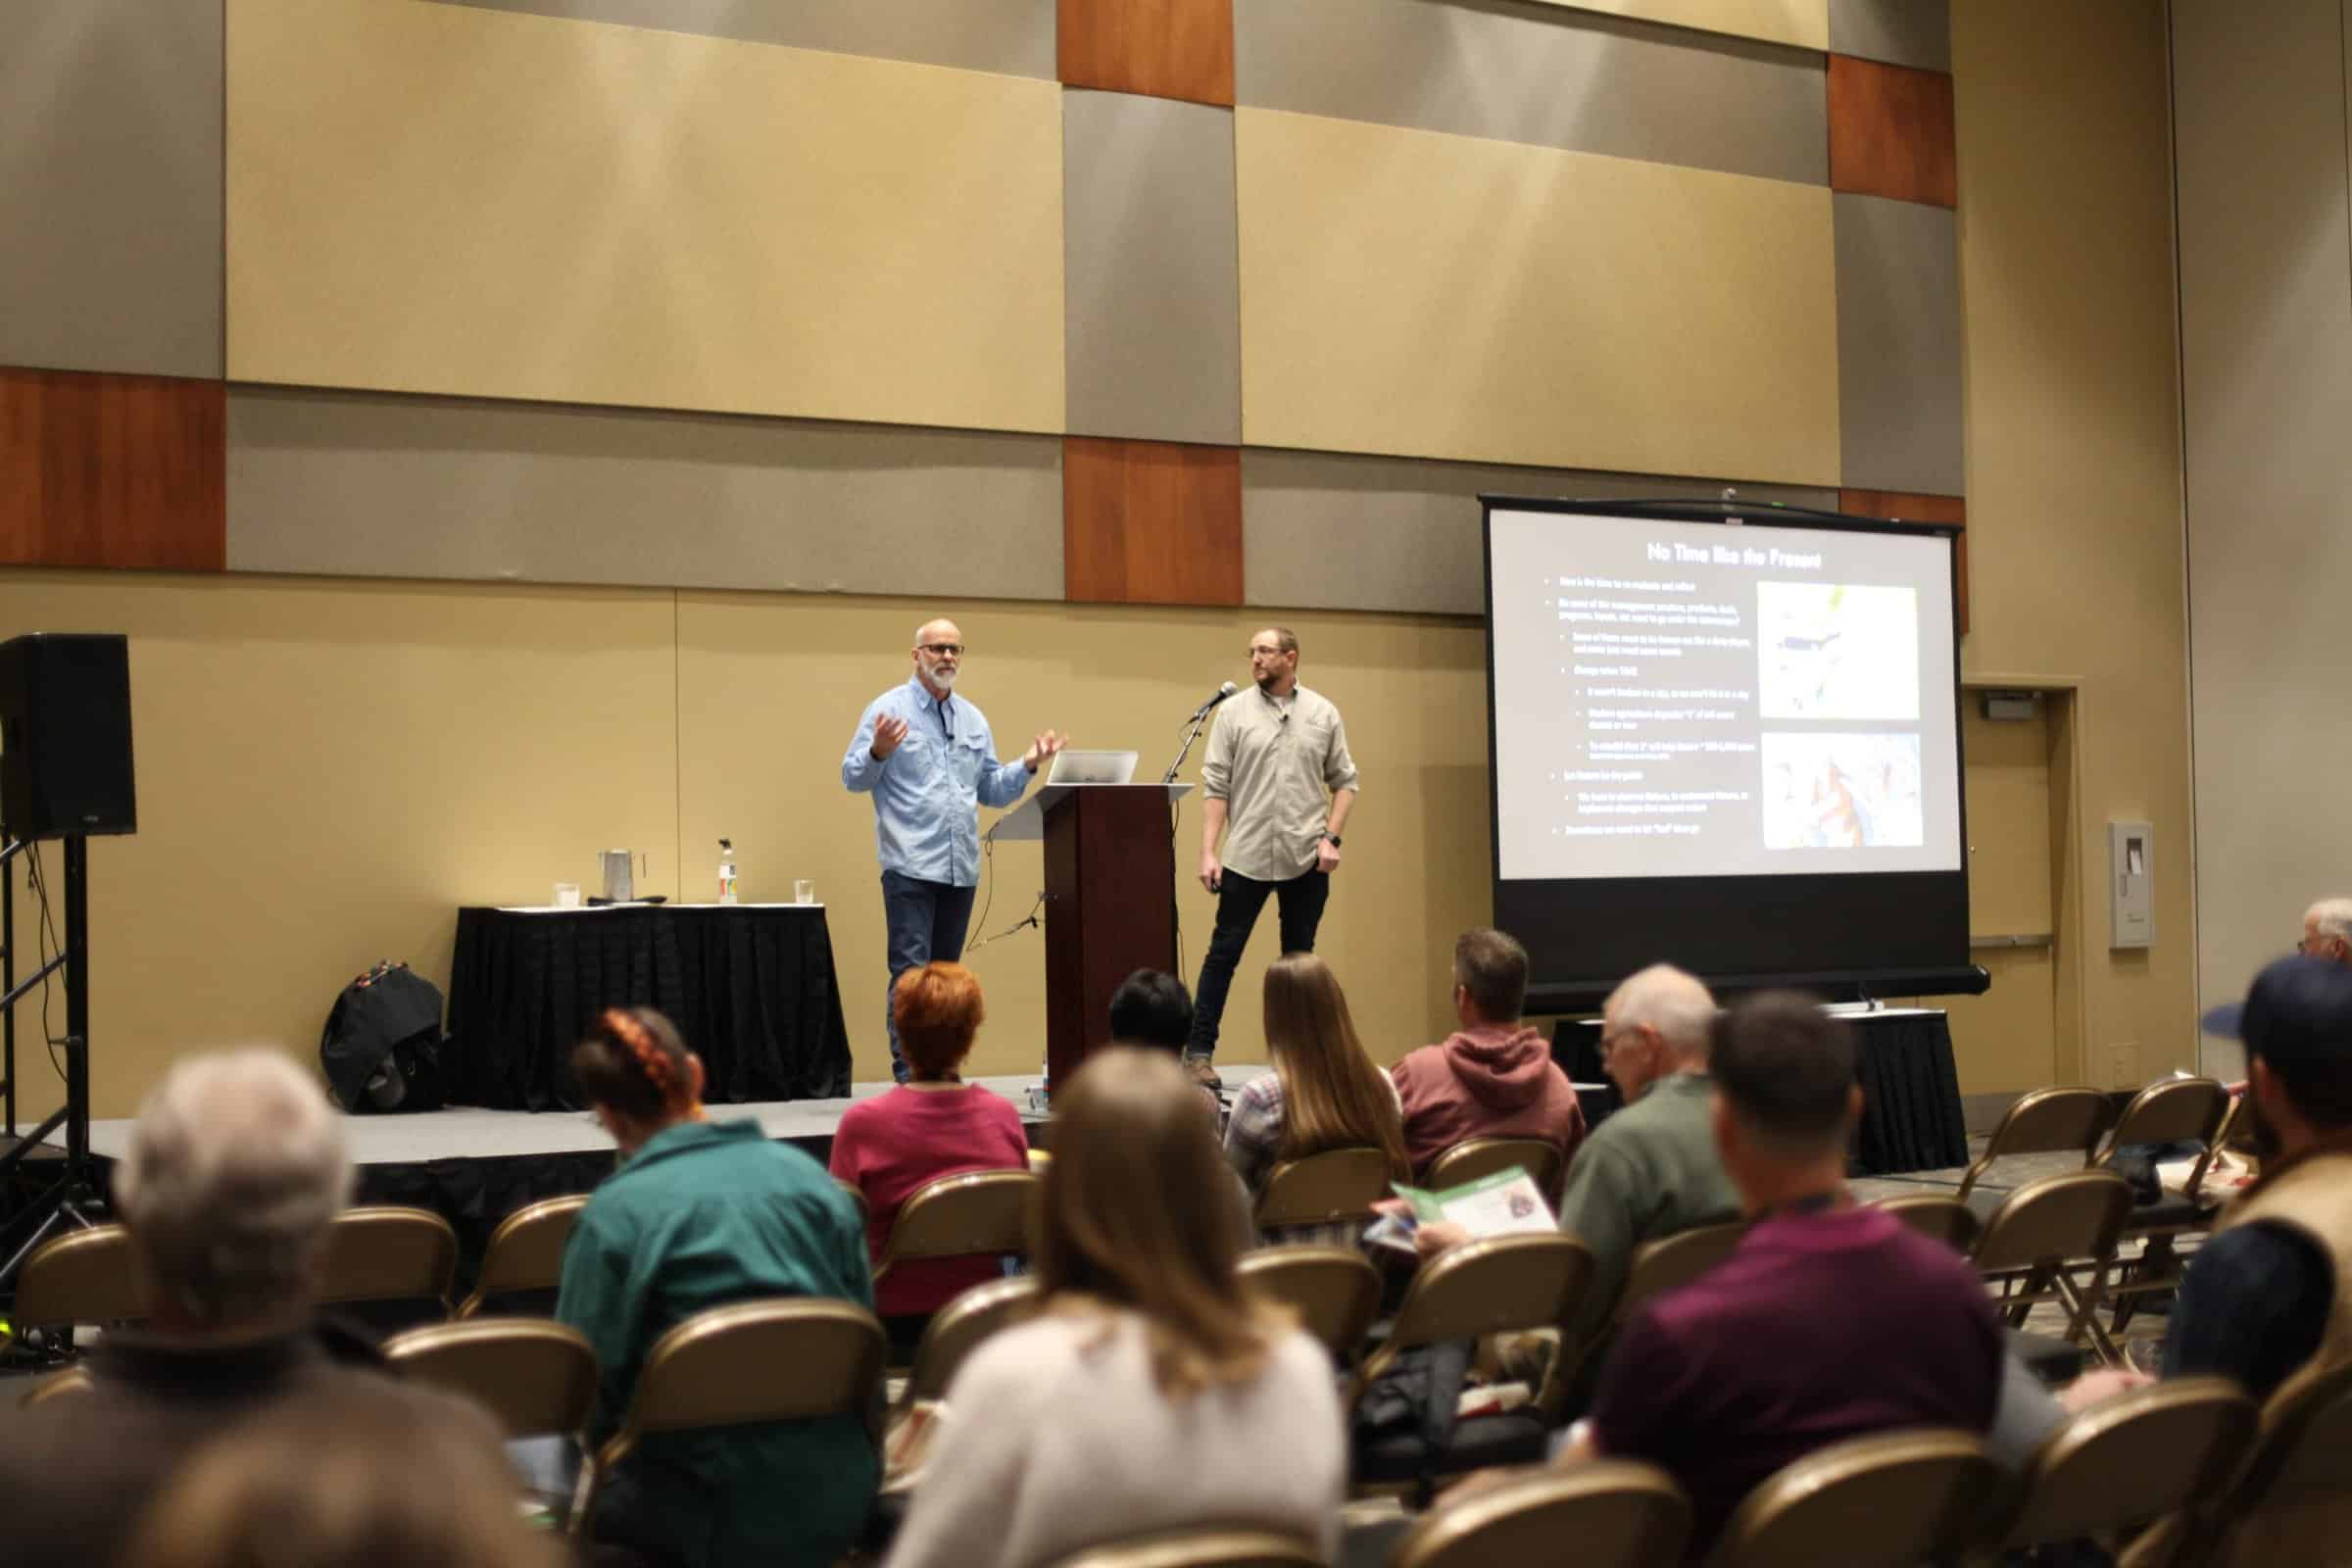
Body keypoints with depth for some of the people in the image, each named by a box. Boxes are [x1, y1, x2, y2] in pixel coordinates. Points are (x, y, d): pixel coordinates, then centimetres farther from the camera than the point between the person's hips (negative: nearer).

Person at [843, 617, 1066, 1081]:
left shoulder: (974, 719, 16)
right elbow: (853, 778, -4)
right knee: (911, 972, -10)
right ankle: (908, 1074, -10)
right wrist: (878, 751, -23)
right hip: (910, 867, -6)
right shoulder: (889, 709, 0)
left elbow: (992, 791, 20)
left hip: (961, 868, 6)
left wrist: (1027, 765, 6)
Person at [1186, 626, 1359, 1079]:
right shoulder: (1234, 712, 1)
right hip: (1245, 856, -1)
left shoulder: (1323, 713, 5)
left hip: (1306, 859, 2)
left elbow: (1344, 782, 9)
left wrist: (1331, 837, -4)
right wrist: (1208, 852, -7)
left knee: (1299, 956, 9)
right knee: (1223, 953, -1)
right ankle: (1199, 1050, 4)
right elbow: (1215, 786, -1)